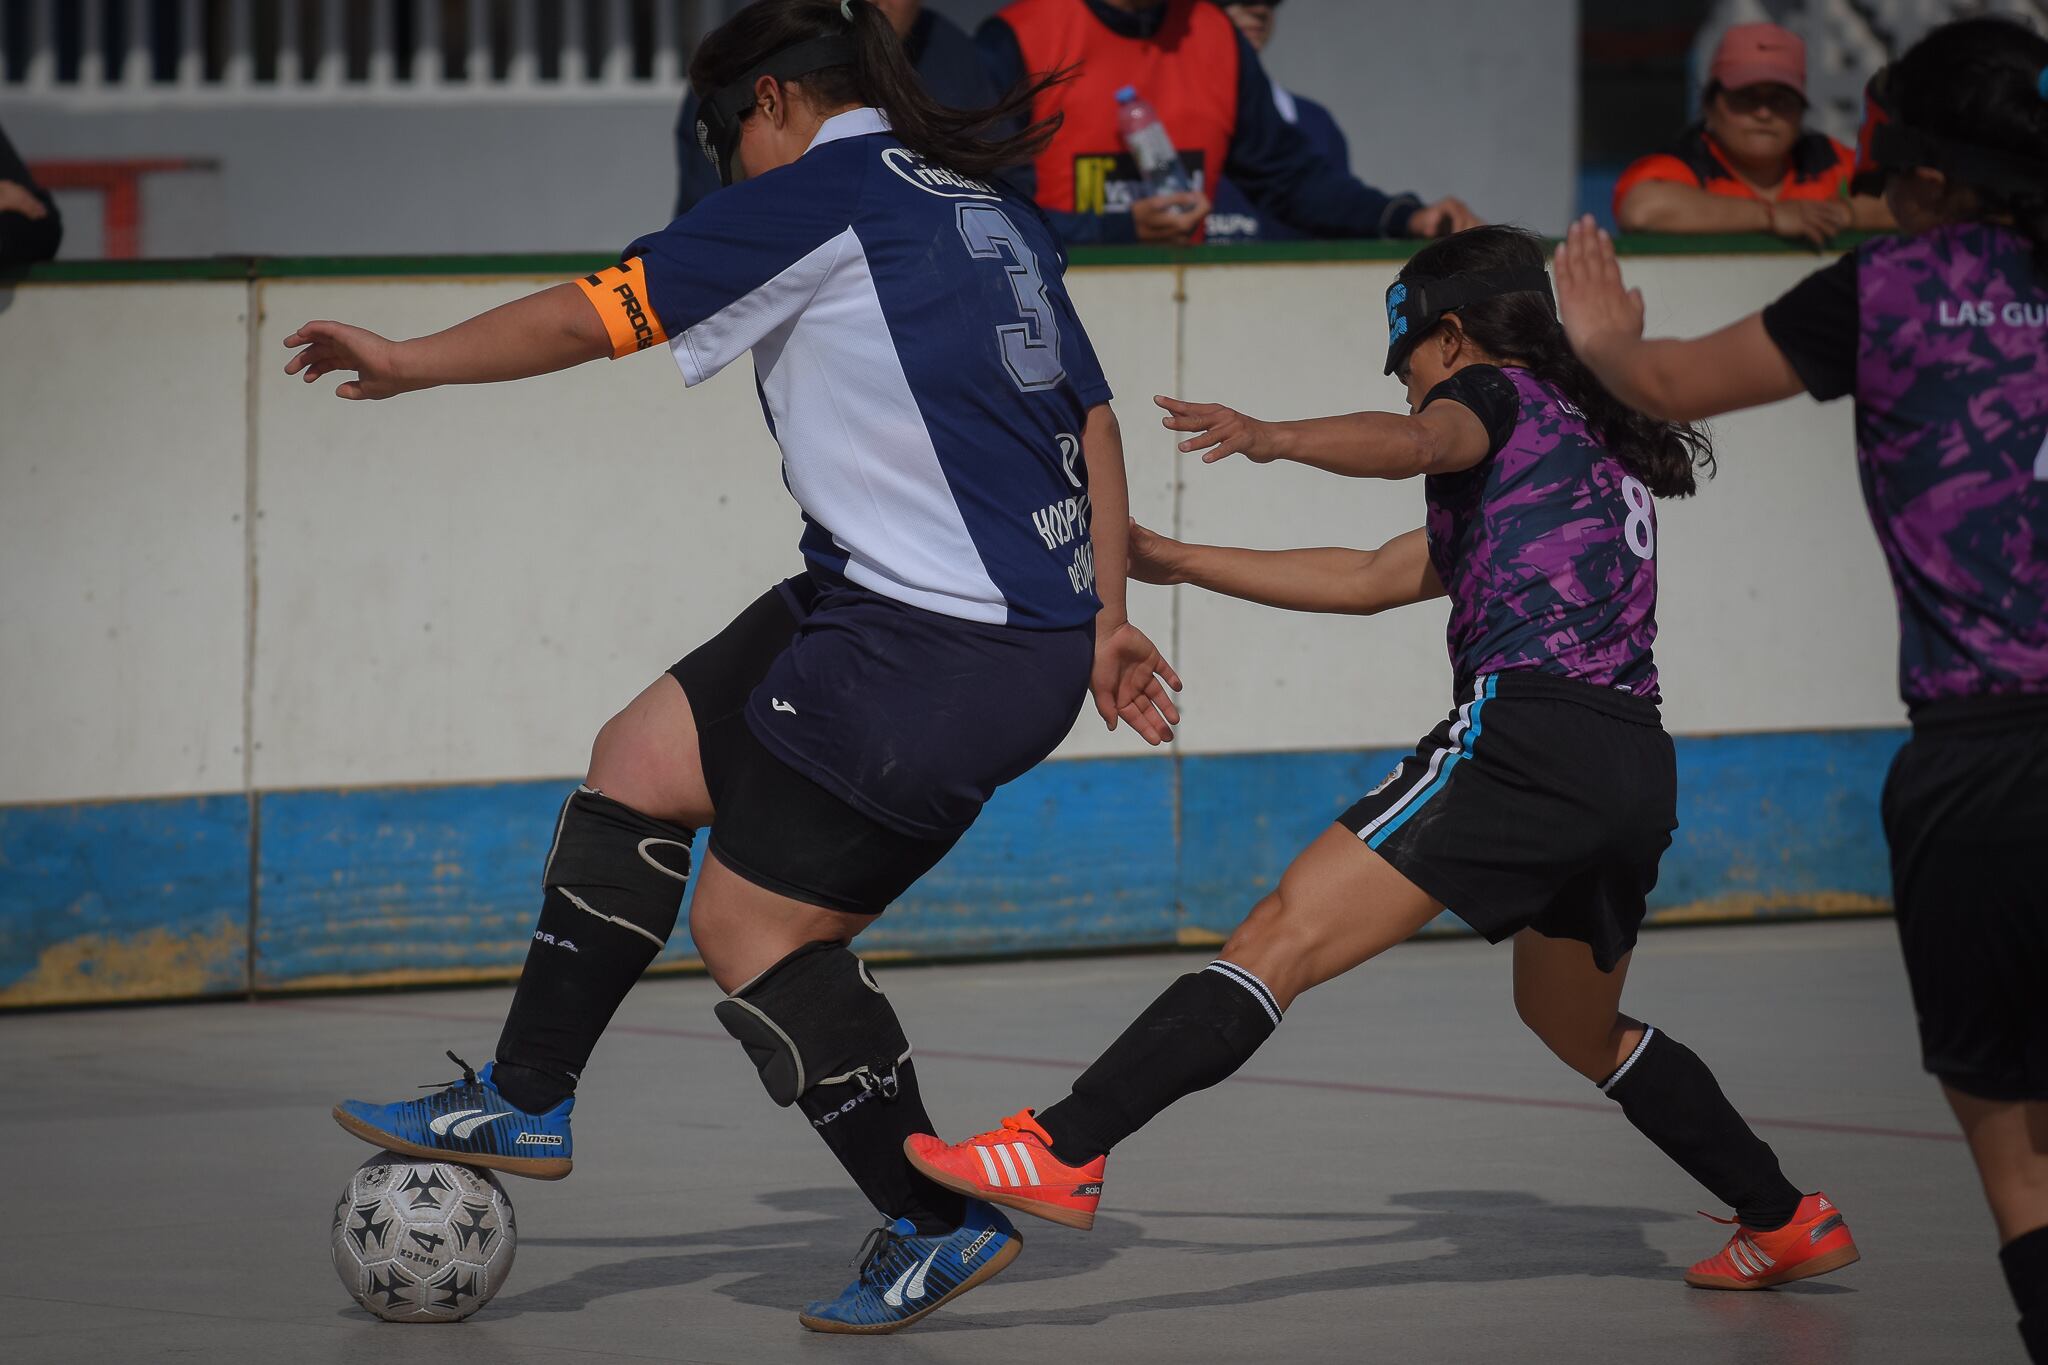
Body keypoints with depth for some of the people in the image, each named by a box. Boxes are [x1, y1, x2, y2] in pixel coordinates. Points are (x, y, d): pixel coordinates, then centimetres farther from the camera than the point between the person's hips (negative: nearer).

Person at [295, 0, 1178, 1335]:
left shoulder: (823, 193, -10)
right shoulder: (993, 213, 16)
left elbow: (590, 316, -5)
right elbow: (1092, 416, 17)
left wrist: (408, 361, 8)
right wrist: (1102, 618, 20)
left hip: (934, 651, -10)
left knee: (753, 928, -1)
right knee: (641, 761, 14)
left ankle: (940, 1225, 9)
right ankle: (525, 1102, 20)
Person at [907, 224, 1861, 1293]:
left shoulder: (1496, 393, 8)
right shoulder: (1594, 446, 32)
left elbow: (1415, 443, -19)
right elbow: (1366, 579, 32)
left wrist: (1276, 437, -36)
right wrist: (1177, 562, 33)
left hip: (1527, 734, -9)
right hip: (1638, 767, 9)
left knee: (1281, 940, -15)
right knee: (1578, 1026, 32)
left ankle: (1065, 1149, -25)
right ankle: (1787, 1220, 38)